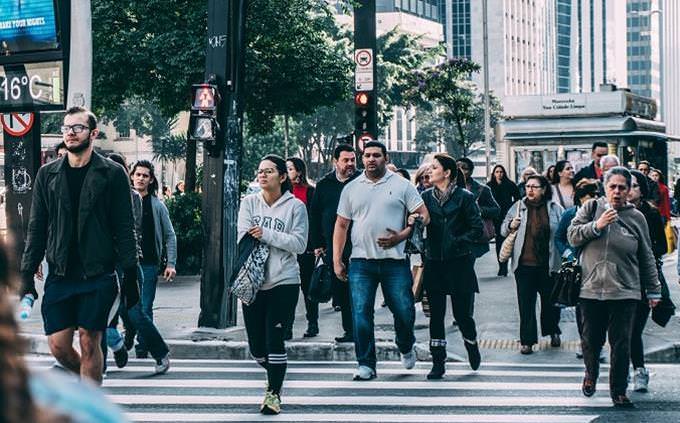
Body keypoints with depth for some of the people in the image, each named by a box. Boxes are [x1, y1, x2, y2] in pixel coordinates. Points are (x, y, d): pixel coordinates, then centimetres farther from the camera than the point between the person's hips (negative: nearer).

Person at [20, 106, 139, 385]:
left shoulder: (112, 173, 0)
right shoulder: (47, 174, 10)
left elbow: (125, 229, -1)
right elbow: (36, 228, 11)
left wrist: (130, 275, -6)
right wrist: (27, 273, 4)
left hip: (98, 275, -3)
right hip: (59, 276, 3)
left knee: (89, 342, -2)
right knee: (58, 346, 2)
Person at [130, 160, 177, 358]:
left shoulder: (157, 206, 5)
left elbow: (170, 236, 8)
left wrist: (171, 263, 0)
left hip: (148, 265, -1)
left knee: (145, 310, 0)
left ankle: (142, 353, 7)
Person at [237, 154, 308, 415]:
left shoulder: (295, 206, -2)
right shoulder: (249, 203, 6)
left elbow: (299, 244, -9)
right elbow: (244, 237, -4)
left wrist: (266, 234, -15)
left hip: (284, 282, -3)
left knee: (274, 339, -8)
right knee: (256, 346, 9)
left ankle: (274, 392, 6)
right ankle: (276, 374, 38)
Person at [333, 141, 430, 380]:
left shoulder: (402, 186, 5)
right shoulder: (351, 189, 11)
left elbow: (423, 216, 2)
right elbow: (341, 225, 12)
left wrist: (401, 236, -12)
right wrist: (337, 260, 6)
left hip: (394, 261, -1)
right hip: (361, 262, 1)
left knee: (405, 311, 0)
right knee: (361, 314, -4)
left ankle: (406, 347, 30)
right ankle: (366, 365, 5)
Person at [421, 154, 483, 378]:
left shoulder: (464, 197, -2)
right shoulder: (426, 197, 9)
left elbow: (477, 228, -3)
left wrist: (458, 242, -10)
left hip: (459, 264, -3)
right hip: (434, 263, 3)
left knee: (462, 313, 2)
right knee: (436, 314, 2)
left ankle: (472, 346, 33)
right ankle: (438, 362, 9)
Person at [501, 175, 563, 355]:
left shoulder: (555, 209, 1)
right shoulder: (518, 207, 5)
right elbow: (503, 230, 13)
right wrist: (510, 226, -9)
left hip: (548, 264, 0)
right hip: (524, 264, 0)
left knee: (550, 300, 14)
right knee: (526, 303, 0)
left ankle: (553, 332, 37)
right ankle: (527, 341, 6)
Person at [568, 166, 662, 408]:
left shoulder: (636, 217, 6)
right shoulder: (591, 208, 5)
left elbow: (646, 258, 12)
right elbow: (572, 236, -2)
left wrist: (654, 290, 13)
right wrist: (596, 225, -16)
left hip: (625, 292, 0)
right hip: (591, 289, 0)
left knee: (621, 344, -1)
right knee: (591, 340, 10)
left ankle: (619, 391, 10)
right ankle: (591, 373, 39)